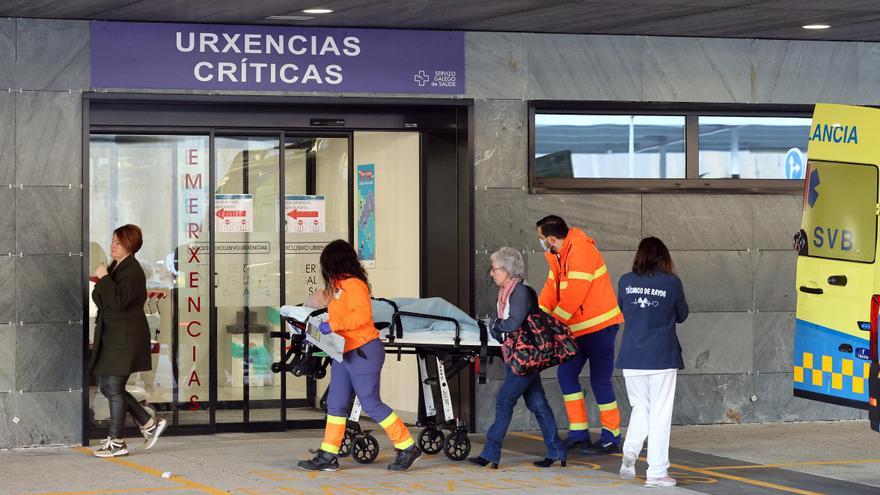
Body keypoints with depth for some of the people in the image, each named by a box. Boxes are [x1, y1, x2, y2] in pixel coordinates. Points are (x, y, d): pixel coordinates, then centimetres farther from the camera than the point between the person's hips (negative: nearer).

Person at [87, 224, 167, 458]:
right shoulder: (115, 267, 15)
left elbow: (119, 300, -28)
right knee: (106, 387, 12)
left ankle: (116, 442, 4)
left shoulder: (132, 271, -15)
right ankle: (150, 424, 20)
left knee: (114, 388, -5)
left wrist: (104, 279, -20)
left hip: (125, 338, -10)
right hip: (111, 337, 10)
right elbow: (102, 299, 25)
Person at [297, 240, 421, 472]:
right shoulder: (340, 286, 15)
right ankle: (328, 456, 8)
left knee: (371, 404, -6)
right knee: (335, 404, 6)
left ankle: (408, 447, 4)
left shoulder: (353, 284, -14)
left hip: (363, 351, -10)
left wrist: (332, 325, -26)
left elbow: (362, 314, -26)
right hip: (344, 354, 10)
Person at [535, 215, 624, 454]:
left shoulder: (580, 251, -20)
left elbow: (573, 294, -23)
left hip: (599, 326, -9)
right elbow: (552, 288, 9)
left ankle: (611, 438, 2)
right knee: (566, 374, 7)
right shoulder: (557, 256, 10)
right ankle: (578, 433, 11)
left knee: (599, 380, -6)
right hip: (578, 328, 10)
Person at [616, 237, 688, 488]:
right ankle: (656, 472, 5)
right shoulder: (671, 282, -7)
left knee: (640, 407, 19)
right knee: (660, 413, 4)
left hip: (631, 357, 3)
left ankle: (630, 451, -4)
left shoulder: (626, 281, -1)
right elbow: (682, 315, 7)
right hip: (662, 357, -2)